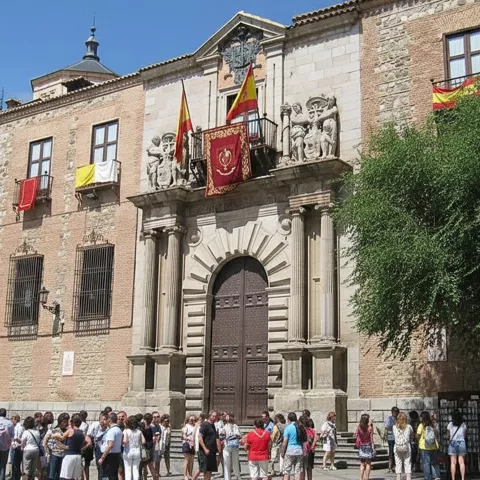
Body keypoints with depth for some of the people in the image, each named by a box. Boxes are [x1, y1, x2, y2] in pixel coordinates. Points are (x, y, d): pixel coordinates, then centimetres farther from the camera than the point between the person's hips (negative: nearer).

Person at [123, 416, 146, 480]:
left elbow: (125, 441, -22)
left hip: (128, 452, -3)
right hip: (137, 452, 3)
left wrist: (121, 442, -2)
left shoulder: (126, 431, -11)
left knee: (128, 470, 5)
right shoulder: (139, 431, 0)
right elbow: (143, 441, -2)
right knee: (136, 470, 10)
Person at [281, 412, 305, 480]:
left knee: (286, 472, 1)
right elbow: (304, 440, 10)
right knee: (298, 471, 8)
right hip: (300, 451, 5)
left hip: (290, 451, -5)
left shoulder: (288, 428, -9)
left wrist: (282, 452, -2)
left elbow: (285, 442, -11)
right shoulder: (301, 427, 8)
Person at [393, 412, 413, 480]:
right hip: (407, 447, -1)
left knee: (398, 464, 8)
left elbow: (394, 437, 1)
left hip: (397, 448, 1)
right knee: (407, 464, 6)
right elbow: (412, 435, 9)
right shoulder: (408, 427, -5)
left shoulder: (394, 427, -4)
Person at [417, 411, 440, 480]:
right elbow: (435, 434, 11)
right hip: (433, 446, 4)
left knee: (426, 463, 3)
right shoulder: (433, 425, 4)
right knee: (434, 462, 14)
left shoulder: (421, 426, -8)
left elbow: (418, 436, -7)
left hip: (424, 446, -4)